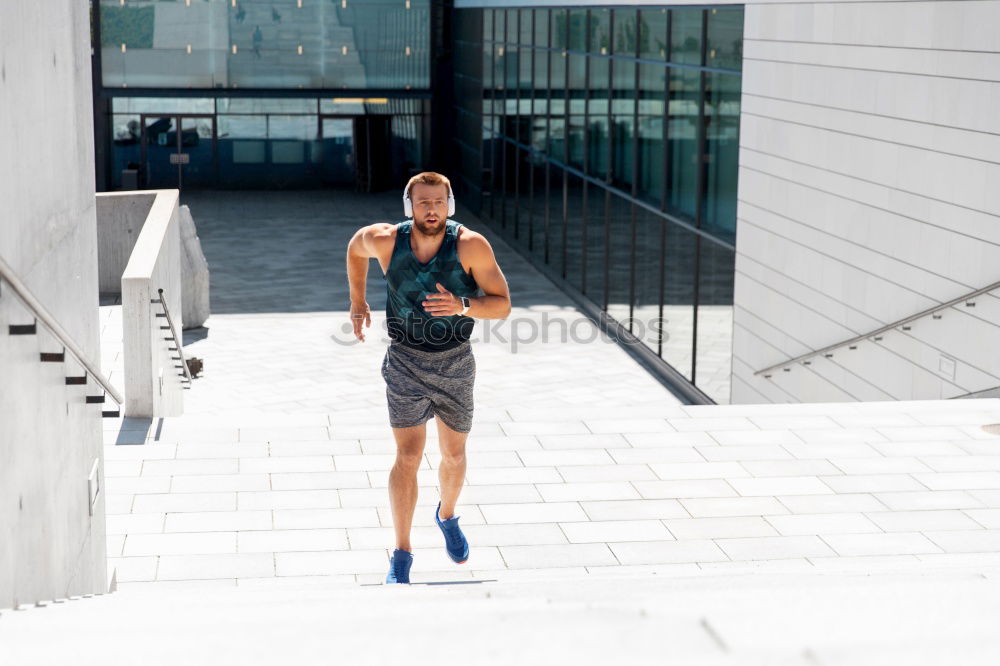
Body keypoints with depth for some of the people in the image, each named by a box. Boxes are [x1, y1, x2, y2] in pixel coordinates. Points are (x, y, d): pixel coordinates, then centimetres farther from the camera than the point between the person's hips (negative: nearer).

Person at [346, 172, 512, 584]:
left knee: (454, 453, 17)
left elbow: (502, 304, -13)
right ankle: (401, 554, -4)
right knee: (408, 456, -12)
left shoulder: (471, 245, -17)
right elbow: (355, 247, 12)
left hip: (456, 363, 1)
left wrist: (462, 306, -31)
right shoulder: (385, 240, -13)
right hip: (406, 362, -1)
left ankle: (447, 516, 48)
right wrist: (357, 302, 15)